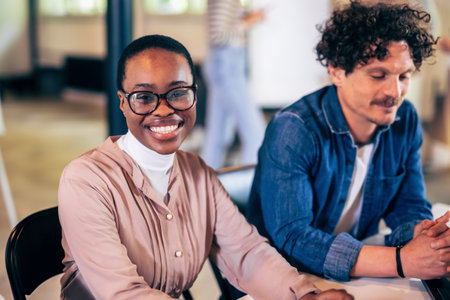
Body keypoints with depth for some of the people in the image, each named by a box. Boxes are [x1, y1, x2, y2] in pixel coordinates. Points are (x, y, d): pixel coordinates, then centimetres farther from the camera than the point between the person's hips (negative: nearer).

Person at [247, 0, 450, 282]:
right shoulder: (292, 131, -22)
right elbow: (291, 237, -27)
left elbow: (409, 206, 3)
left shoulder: (406, 121, -2)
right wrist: (402, 261, -33)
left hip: (358, 276, 5)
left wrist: (421, 235, -21)